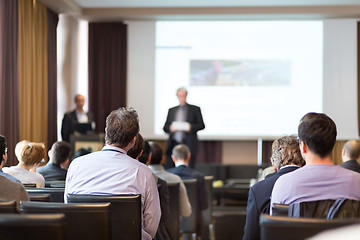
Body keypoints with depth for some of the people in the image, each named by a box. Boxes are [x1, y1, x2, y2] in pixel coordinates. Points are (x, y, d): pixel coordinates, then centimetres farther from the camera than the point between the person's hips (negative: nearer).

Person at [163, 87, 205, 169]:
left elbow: (201, 125, 5)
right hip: (173, 145, 3)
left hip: (189, 145, -3)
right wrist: (170, 128, -6)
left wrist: (190, 127, -13)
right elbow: (165, 127, 17)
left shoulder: (195, 109, 9)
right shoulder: (171, 110, 19)